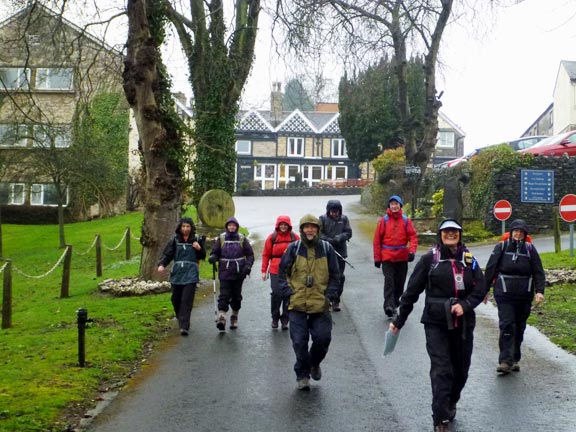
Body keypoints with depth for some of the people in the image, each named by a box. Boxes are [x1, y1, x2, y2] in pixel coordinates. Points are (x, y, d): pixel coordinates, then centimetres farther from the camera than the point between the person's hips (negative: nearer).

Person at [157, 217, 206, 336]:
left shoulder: (196, 240, 4)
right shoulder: (174, 240, 4)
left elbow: (202, 256, 10)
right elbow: (167, 254, 0)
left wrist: (199, 249, -11)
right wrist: (162, 265, -17)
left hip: (191, 274, -2)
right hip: (177, 273, 2)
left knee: (187, 300, -10)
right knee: (176, 299, 8)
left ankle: (184, 326, -9)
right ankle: (181, 320, 34)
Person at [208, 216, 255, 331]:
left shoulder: (242, 239, 4)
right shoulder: (221, 238, 4)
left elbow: (250, 254, 7)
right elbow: (215, 252, 9)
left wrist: (248, 265, -8)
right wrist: (213, 258, -14)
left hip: (238, 274, 1)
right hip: (225, 273, -1)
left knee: (236, 296, 11)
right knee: (224, 296, -12)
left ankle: (234, 317, 26)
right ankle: (221, 318, -17)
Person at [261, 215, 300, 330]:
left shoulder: (295, 237, 3)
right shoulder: (272, 238, 3)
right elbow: (266, 255, 5)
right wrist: (264, 271, 2)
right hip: (275, 271, -1)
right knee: (276, 294, -4)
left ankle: (285, 320, 14)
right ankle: (275, 318, 14)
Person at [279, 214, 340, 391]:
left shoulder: (326, 248, 2)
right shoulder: (294, 248, 0)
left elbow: (335, 275, 9)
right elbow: (282, 271, 7)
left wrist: (330, 295, -1)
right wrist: (288, 292, -3)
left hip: (320, 304, 1)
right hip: (297, 304, -1)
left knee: (323, 338, 0)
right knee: (299, 342, 0)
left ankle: (314, 363, 31)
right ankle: (302, 375, 17)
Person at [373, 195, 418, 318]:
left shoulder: (406, 220, 3)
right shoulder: (383, 220, -1)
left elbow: (413, 236, 1)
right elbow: (377, 240, 0)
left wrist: (412, 251, -16)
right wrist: (377, 258, -2)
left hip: (402, 257, 2)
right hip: (387, 257, -2)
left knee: (400, 282, 11)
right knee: (389, 281, -12)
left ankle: (395, 302, 29)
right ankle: (389, 306, -19)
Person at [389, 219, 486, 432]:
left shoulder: (469, 260, 5)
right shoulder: (429, 259, -4)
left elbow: (480, 289, 5)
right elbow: (412, 291, -2)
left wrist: (465, 305, -15)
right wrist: (399, 320, 1)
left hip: (463, 324, 4)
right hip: (436, 324, -4)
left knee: (461, 369, 13)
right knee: (441, 370, -10)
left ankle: (450, 404, 38)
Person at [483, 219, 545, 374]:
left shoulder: (530, 249, 4)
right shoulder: (501, 247, -1)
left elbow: (538, 272, 4)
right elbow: (490, 270, 3)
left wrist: (539, 291, -8)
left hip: (524, 296, 3)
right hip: (504, 295, -3)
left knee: (519, 328, 10)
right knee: (506, 326, -11)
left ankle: (515, 360, 22)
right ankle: (505, 361, -12)